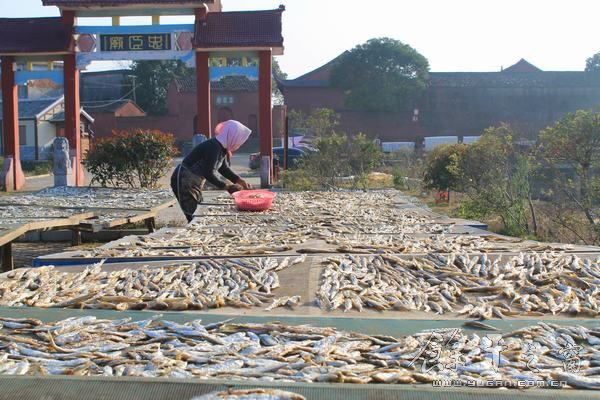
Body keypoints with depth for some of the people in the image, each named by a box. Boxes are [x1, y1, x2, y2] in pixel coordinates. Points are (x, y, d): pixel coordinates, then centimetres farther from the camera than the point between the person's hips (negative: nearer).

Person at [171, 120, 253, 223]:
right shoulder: (213, 147, -24)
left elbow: (224, 169, 13)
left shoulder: (222, 148, 4)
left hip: (194, 184, 10)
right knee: (192, 217, -10)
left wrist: (240, 181, 2)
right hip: (184, 182, -10)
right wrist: (227, 187, -23)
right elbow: (209, 174, -27)